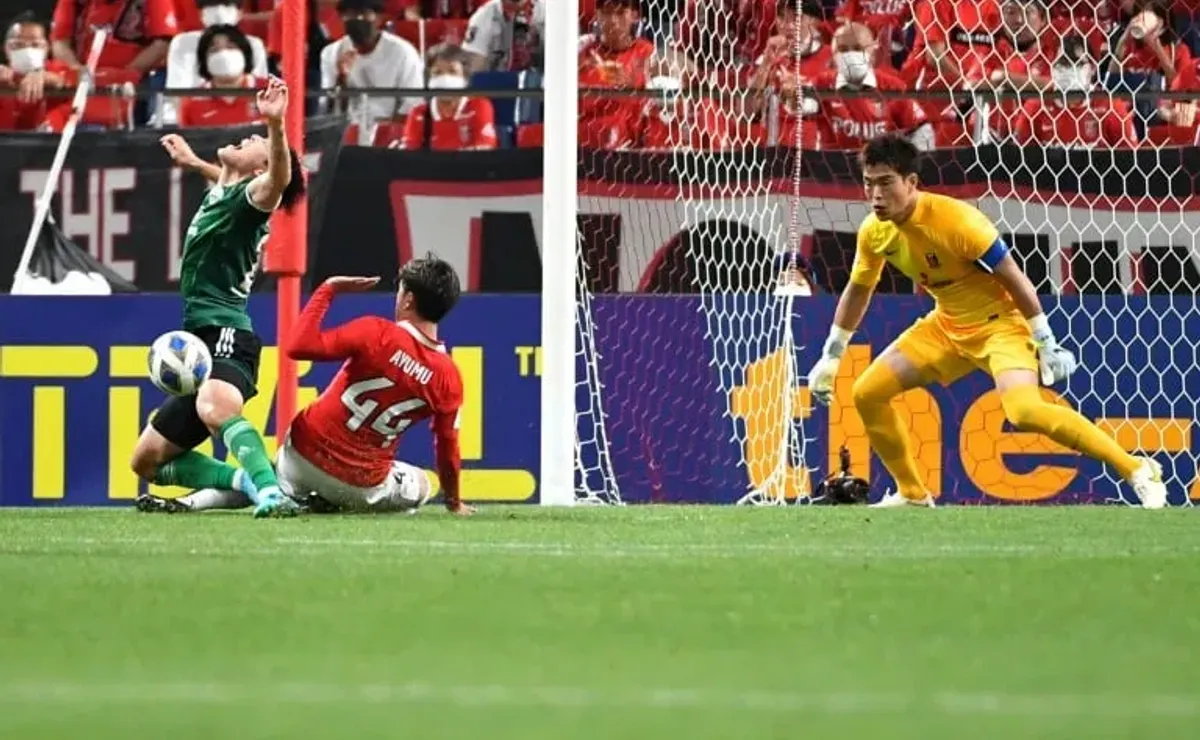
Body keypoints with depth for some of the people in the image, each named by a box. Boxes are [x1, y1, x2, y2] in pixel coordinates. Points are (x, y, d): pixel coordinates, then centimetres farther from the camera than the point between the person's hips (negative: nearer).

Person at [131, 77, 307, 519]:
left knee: (214, 410, -43)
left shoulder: (252, 197, -5)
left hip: (226, 337, -10)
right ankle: (250, 481, 8)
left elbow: (279, 179, -31)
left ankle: (271, 494, -55)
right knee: (147, 462, 12)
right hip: (200, 339, 10)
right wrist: (193, 162, 61)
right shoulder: (221, 194, 21)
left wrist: (276, 126, -47)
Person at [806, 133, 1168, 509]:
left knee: (1024, 410, -31)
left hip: (999, 322, -8)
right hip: (947, 326, 8)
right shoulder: (874, 232, -6)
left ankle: (1138, 471, -23)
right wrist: (831, 357, 17)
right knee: (866, 393, 1)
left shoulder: (955, 220, -27)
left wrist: (1047, 345, -18)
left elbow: (1014, 279, -20)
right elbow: (857, 291, 13)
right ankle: (912, 493, 20)